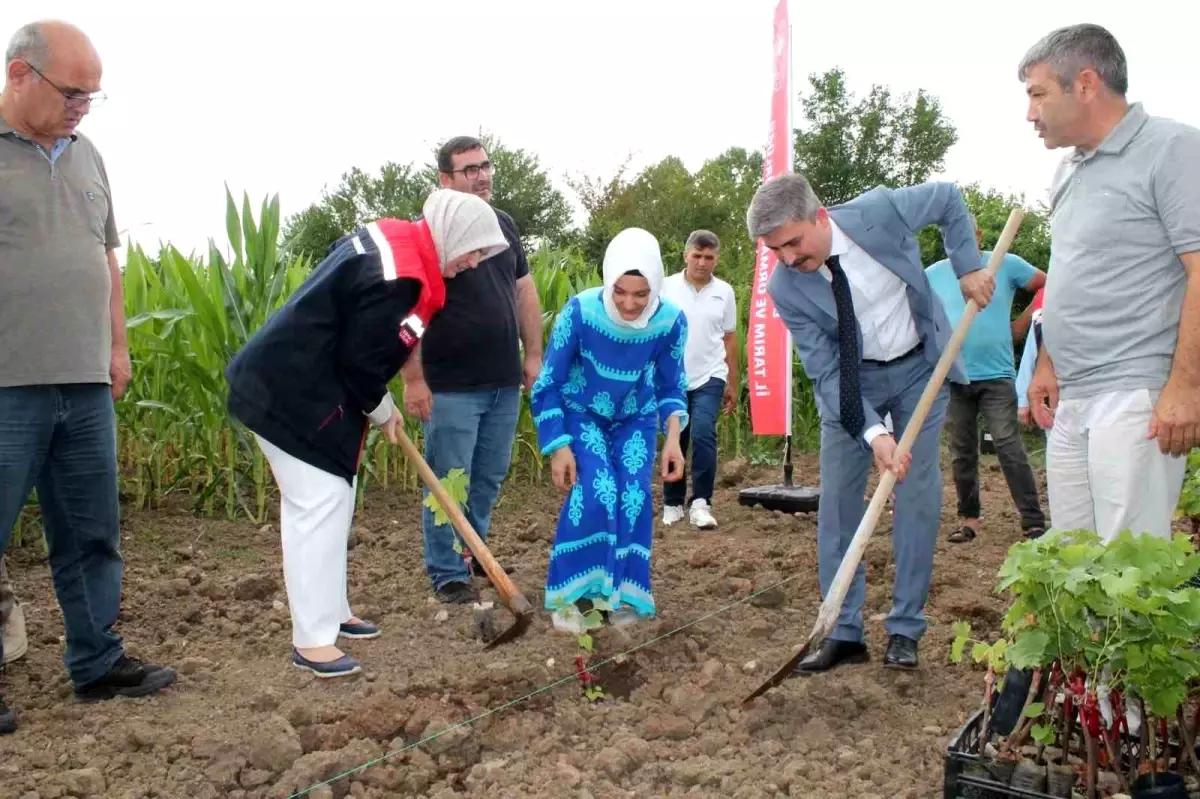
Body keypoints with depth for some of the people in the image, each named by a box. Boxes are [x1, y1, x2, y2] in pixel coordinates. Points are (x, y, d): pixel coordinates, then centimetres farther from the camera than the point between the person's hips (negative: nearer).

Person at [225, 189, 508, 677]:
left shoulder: (392, 239, 8)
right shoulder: (396, 278, -24)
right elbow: (359, 361, -20)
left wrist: (379, 405, 15)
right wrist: (382, 412, -2)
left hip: (300, 385, 11)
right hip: (293, 394, -11)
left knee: (333, 500, 16)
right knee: (318, 506, -7)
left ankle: (331, 612, 28)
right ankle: (312, 641, 2)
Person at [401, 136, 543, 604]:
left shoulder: (504, 225, 11)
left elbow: (524, 291, 17)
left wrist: (534, 355, 11)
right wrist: (413, 378, -16)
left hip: (504, 381, 6)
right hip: (451, 386, -6)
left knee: (489, 478, 15)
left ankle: (472, 552, 33)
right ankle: (448, 575, 12)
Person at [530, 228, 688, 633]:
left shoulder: (671, 321, -22)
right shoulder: (580, 312, -30)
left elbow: (671, 387, -5)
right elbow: (548, 385, -18)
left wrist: (673, 437, -22)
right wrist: (558, 446, -21)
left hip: (636, 421, 3)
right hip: (581, 416, -2)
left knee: (634, 500, -9)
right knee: (594, 495, -20)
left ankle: (624, 595, 8)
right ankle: (572, 596, -6)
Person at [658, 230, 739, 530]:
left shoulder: (724, 292, 3)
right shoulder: (666, 287, -2)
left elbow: (730, 339, 9)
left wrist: (733, 384, 10)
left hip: (709, 378, 0)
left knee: (703, 435, -17)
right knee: (674, 442, 7)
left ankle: (701, 503, -14)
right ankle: (673, 504, 20)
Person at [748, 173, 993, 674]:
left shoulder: (878, 210, -24)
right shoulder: (785, 289, -22)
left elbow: (948, 199, -3)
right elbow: (826, 371, -19)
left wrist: (968, 266, -11)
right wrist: (872, 433, -30)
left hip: (919, 368, 0)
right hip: (850, 382, 0)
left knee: (919, 497, -1)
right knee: (837, 500, -2)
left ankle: (905, 630, 10)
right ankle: (844, 633, 9)